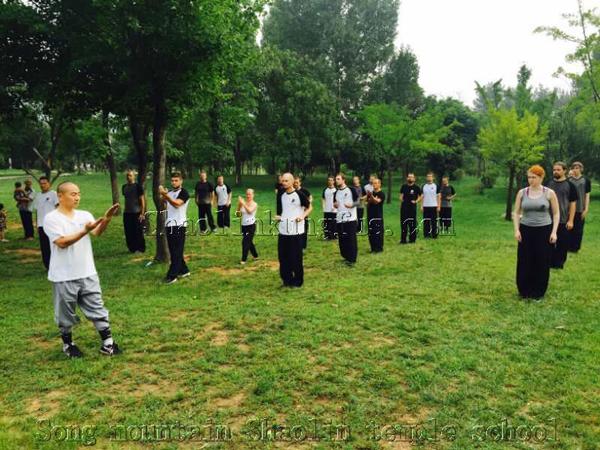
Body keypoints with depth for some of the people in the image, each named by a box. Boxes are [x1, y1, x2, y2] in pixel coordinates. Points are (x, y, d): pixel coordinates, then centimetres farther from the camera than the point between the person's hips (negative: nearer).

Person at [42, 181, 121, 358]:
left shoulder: (84, 215, 4)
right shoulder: (51, 218, -9)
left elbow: (98, 232, -12)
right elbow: (62, 242, -20)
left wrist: (107, 218, -31)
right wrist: (85, 231, -30)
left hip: (88, 274, 4)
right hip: (64, 277, -4)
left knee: (97, 309, 7)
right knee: (66, 313, 12)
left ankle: (107, 343, 14)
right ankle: (68, 344, 31)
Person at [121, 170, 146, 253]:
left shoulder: (137, 186, -6)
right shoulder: (124, 187, 10)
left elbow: (142, 200, -7)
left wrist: (142, 213, -12)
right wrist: (125, 210, 15)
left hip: (137, 213, -6)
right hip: (127, 213, 6)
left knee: (138, 232, -3)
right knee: (128, 232, 6)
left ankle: (140, 249, 7)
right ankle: (132, 248, 17)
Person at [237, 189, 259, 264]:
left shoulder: (254, 204, -8)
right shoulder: (243, 203, 4)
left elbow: (249, 211, -29)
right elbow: (238, 214, 2)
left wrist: (243, 203, -34)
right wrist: (239, 206, -12)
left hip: (251, 226, -6)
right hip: (244, 225, 6)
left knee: (245, 242, -9)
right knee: (249, 242, 16)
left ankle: (244, 259, -1)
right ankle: (255, 256, 33)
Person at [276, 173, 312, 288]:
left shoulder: (299, 194, -8)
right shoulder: (281, 195, 9)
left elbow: (309, 207, 1)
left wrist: (302, 216, -14)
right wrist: (278, 216, 5)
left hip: (296, 231, -5)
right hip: (283, 230, 6)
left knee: (296, 257, -1)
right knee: (283, 256, 7)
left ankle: (298, 281, 13)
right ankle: (287, 279, 21)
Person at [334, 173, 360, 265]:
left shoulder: (351, 190, -3)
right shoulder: (336, 193, 13)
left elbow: (358, 201, -3)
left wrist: (351, 205, -21)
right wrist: (334, 205, -2)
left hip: (350, 218, -5)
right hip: (339, 219, 6)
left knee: (351, 239, -4)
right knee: (342, 239, 8)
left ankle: (352, 259, 3)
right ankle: (346, 257, 24)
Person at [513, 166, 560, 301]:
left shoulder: (549, 193, -3)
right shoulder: (522, 193, 1)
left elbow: (556, 213, 2)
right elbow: (516, 213, 5)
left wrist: (554, 232, -6)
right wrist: (516, 230, -5)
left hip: (544, 231, -1)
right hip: (526, 230, 1)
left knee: (542, 262, 4)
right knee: (524, 262, 3)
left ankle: (538, 292, 18)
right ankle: (525, 291, 18)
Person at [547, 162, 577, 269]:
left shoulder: (570, 185, -3)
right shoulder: (548, 184, 5)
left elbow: (573, 203, -4)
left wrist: (570, 220, -9)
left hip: (563, 221, -2)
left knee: (562, 243, 6)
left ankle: (559, 263, 19)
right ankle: (550, 262, 18)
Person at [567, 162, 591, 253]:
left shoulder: (586, 181, 1)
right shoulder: (568, 181, 3)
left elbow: (587, 196, 0)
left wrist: (586, 210, -5)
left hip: (580, 210, -1)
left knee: (579, 230, 4)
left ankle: (576, 247, 13)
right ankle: (569, 247, 14)